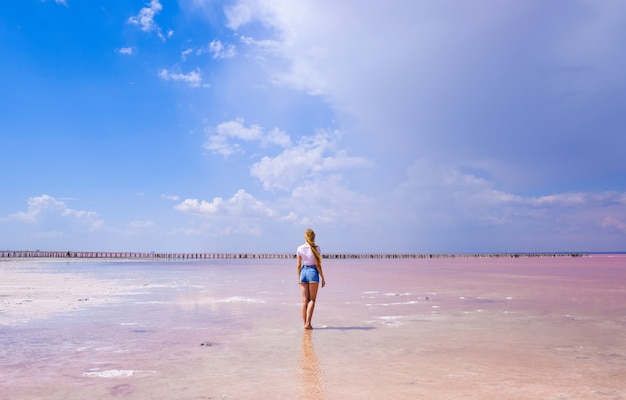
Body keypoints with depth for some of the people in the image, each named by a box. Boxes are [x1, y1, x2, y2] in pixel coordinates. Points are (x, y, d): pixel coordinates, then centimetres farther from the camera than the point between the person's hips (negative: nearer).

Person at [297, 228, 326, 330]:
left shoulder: (300, 248, 3)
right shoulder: (316, 248, -7)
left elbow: (299, 265, 5)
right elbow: (317, 264, -8)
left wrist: (299, 278, 15)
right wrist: (322, 278, -1)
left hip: (303, 272, 3)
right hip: (313, 272, -3)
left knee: (304, 300, 8)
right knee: (312, 300, 3)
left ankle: (305, 323, 11)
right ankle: (308, 323, -6)